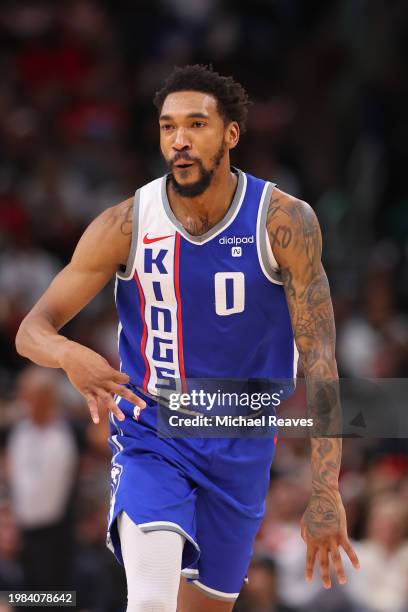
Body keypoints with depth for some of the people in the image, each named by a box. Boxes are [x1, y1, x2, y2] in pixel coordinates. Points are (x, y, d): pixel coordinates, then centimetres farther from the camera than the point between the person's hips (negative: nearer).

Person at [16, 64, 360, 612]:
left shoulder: (284, 223, -14)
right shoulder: (125, 227, -13)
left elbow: (318, 359, -14)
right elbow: (32, 330, -10)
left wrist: (325, 492, -23)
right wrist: (70, 356, -36)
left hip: (242, 445, 2)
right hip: (150, 435, -2)